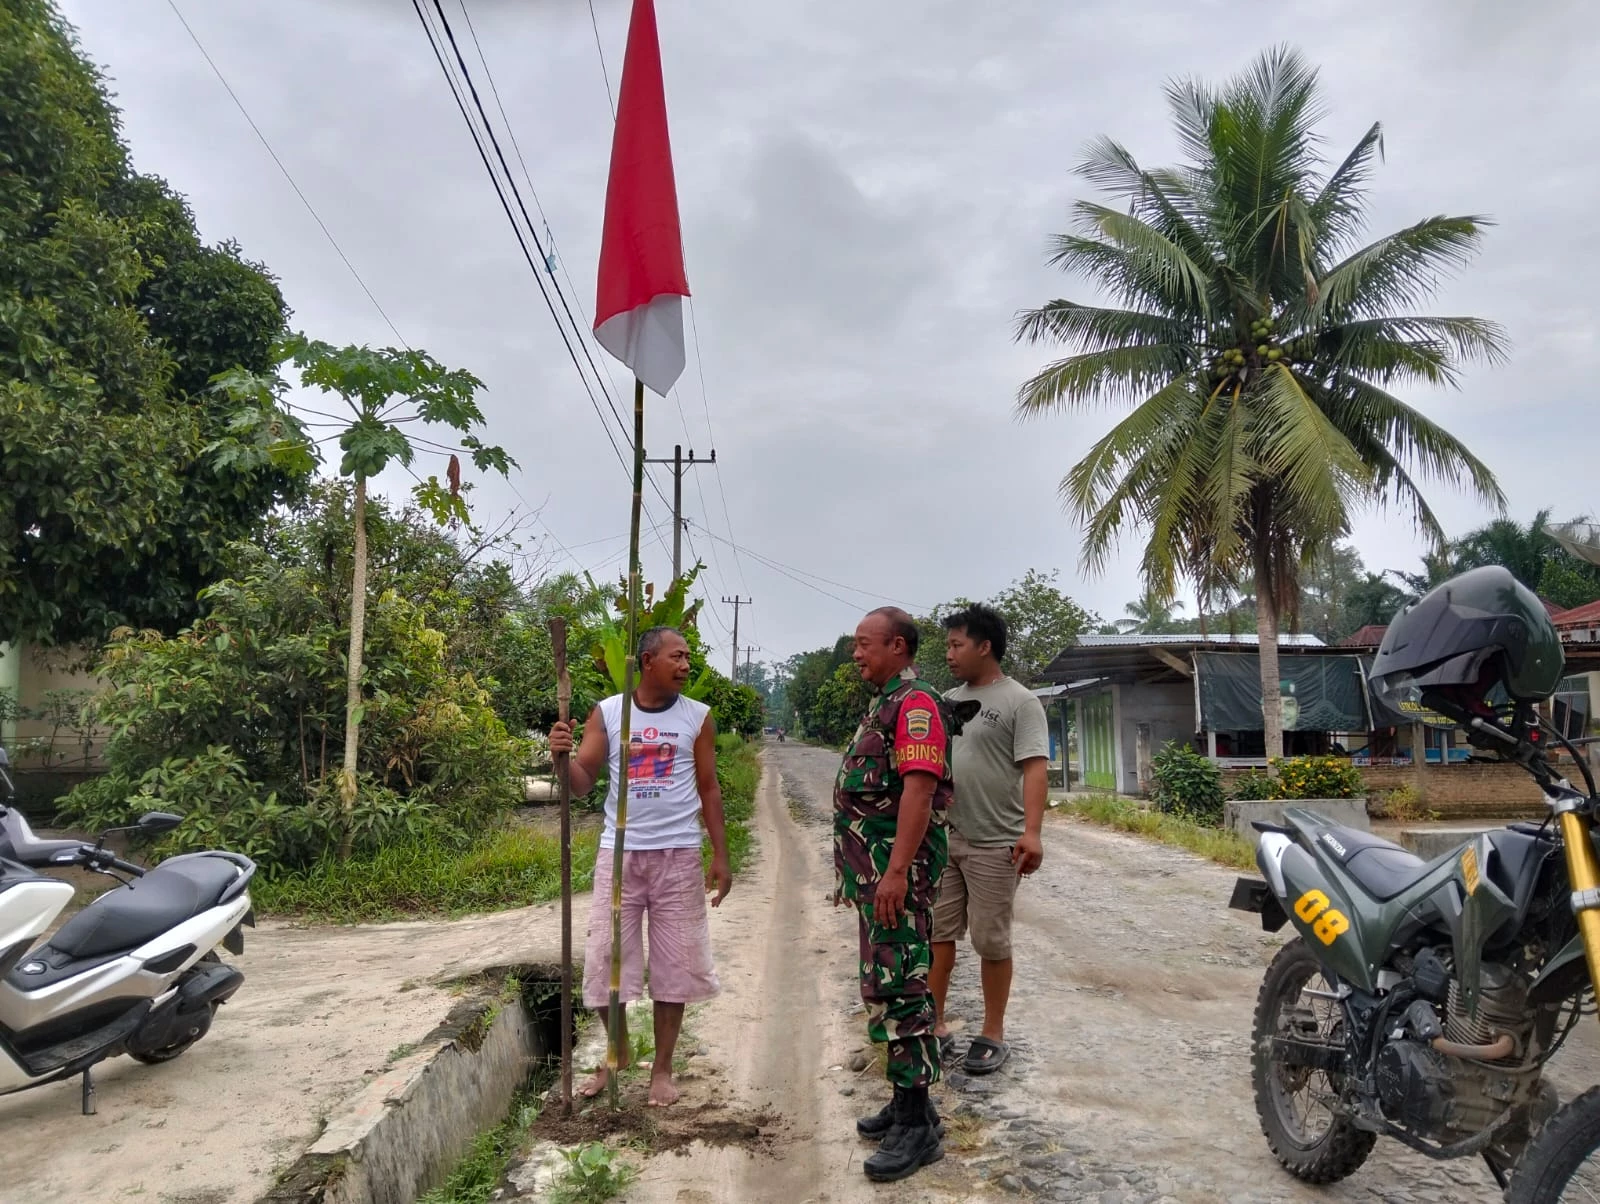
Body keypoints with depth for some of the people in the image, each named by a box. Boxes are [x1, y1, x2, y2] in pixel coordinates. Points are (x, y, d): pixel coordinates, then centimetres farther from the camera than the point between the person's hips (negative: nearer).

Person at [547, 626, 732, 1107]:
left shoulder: (697, 717, 1)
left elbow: (709, 789, 6)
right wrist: (563, 755, -24)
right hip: (619, 854, 0)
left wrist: (721, 856, 3)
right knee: (604, 958, 5)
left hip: (679, 856, 0)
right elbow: (583, 782, -2)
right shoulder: (606, 713, 0)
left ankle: (662, 1067, 22)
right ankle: (617, 1051, 29)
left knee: (674, 962, 6)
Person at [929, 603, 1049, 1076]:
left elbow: (1035, 768, -17)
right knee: (937, 934, 9)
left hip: (994, 845, -6)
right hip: (942, 839, 6)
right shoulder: (949, 700, 12)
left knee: (991, 942, 4)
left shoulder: (1019, 701, -8)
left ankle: (993, 1035, 17)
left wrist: (1032, 832, -28)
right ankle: (934, 1027, 19)